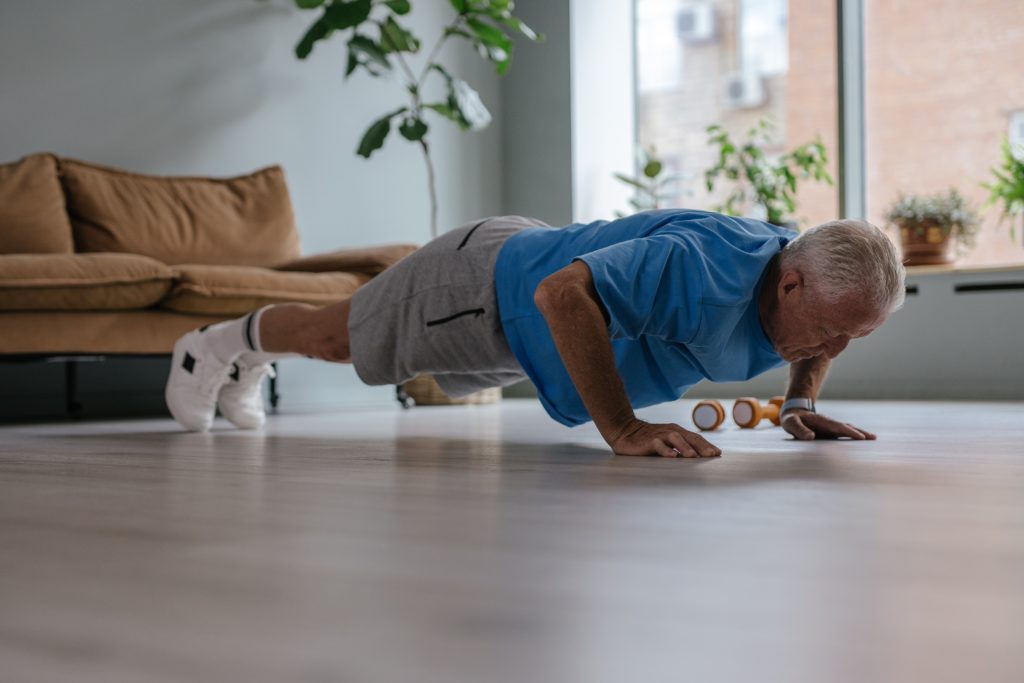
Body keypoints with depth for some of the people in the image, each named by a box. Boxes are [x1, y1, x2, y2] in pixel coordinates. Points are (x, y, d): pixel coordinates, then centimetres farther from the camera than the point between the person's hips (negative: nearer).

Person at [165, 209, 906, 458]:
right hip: (488, 278, -8)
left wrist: (801, 403, -7)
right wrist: (623, 430, -47)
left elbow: (821, 340, 9)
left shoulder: (812, 278, -16)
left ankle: (253, 361, 57)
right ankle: (222, 342, 47)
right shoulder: (706, 269, -43)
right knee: (334, 337, 15)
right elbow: (562, 293, -48)